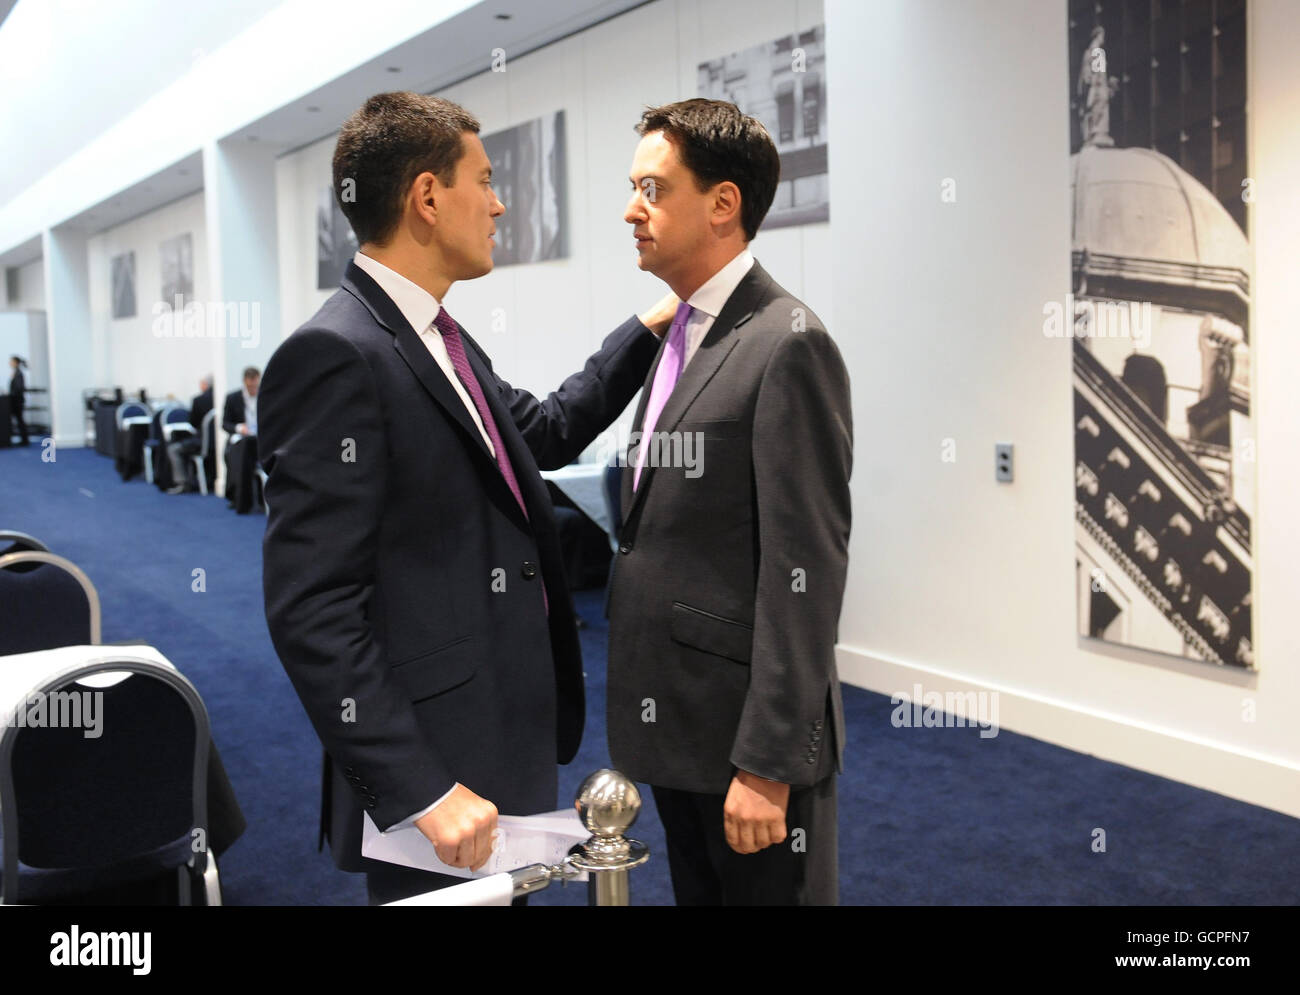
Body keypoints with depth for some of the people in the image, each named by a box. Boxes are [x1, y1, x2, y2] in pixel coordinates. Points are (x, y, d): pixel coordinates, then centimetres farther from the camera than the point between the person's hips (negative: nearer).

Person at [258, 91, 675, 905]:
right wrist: (422, 791, -24)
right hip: (436, 764, -9)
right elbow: (312, 610, -23)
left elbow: (544, 431, 27)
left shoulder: (442, 339, 10)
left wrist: (649, 328, 24)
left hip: (508, 746, 9)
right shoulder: (335, 356, -19)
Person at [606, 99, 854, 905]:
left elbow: (805, 572, -20)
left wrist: (768, 764, -20)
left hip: (747, 736, -9)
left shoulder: (787, 346, -16)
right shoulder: (683, 339, 12)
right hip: (677, 727, 9)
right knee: (697, 893, 21)